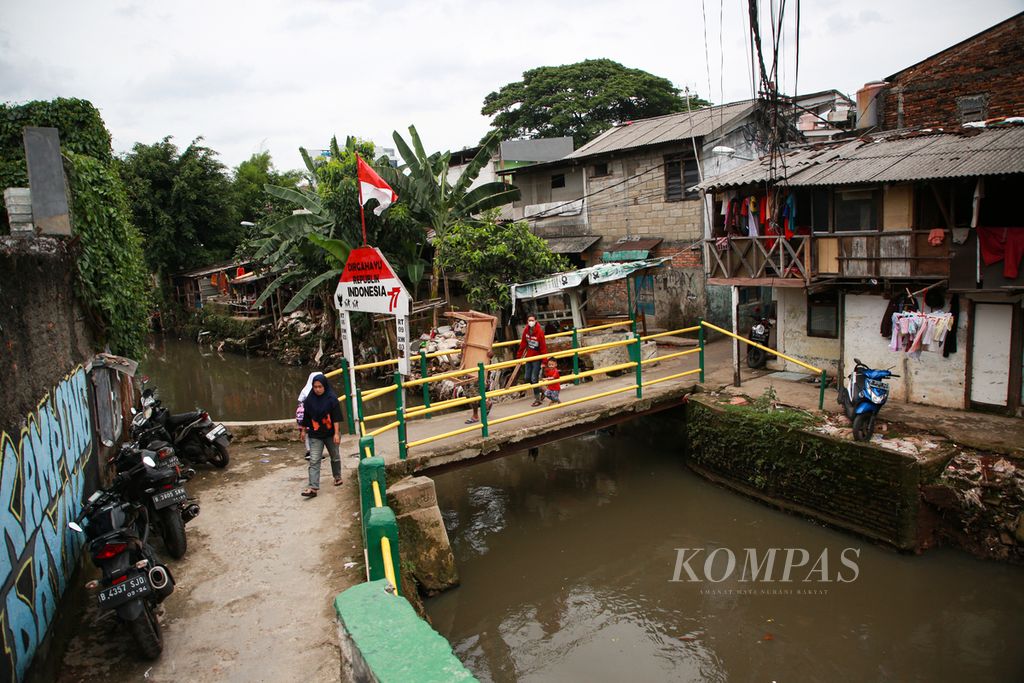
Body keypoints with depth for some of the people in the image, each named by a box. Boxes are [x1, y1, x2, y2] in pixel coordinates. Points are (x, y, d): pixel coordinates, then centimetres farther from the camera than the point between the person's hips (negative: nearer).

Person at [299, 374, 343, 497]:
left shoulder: (332, 398, -10)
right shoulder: (309, 400, -3)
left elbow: (336, 417, -11)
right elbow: (306, 417, 7)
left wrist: (336, 433, -14)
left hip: (330, 434, -1)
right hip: (315, 435, 1)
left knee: (335, 457, 17)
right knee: (314, 461, -8)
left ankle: (337, 477, 38)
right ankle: (313, 487, -13)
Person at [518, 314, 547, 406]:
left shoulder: (539, 332, -17)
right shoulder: (526, 331, 0)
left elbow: (543, 347, -15)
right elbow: (523, 344, 8)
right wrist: (520, 356, 10)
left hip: (537, 358, -6)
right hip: (529, 357, 6)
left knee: (534, 379, -7)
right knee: (527, 378, 9)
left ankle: (538, 399, 6)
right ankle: (541, 391, 29)